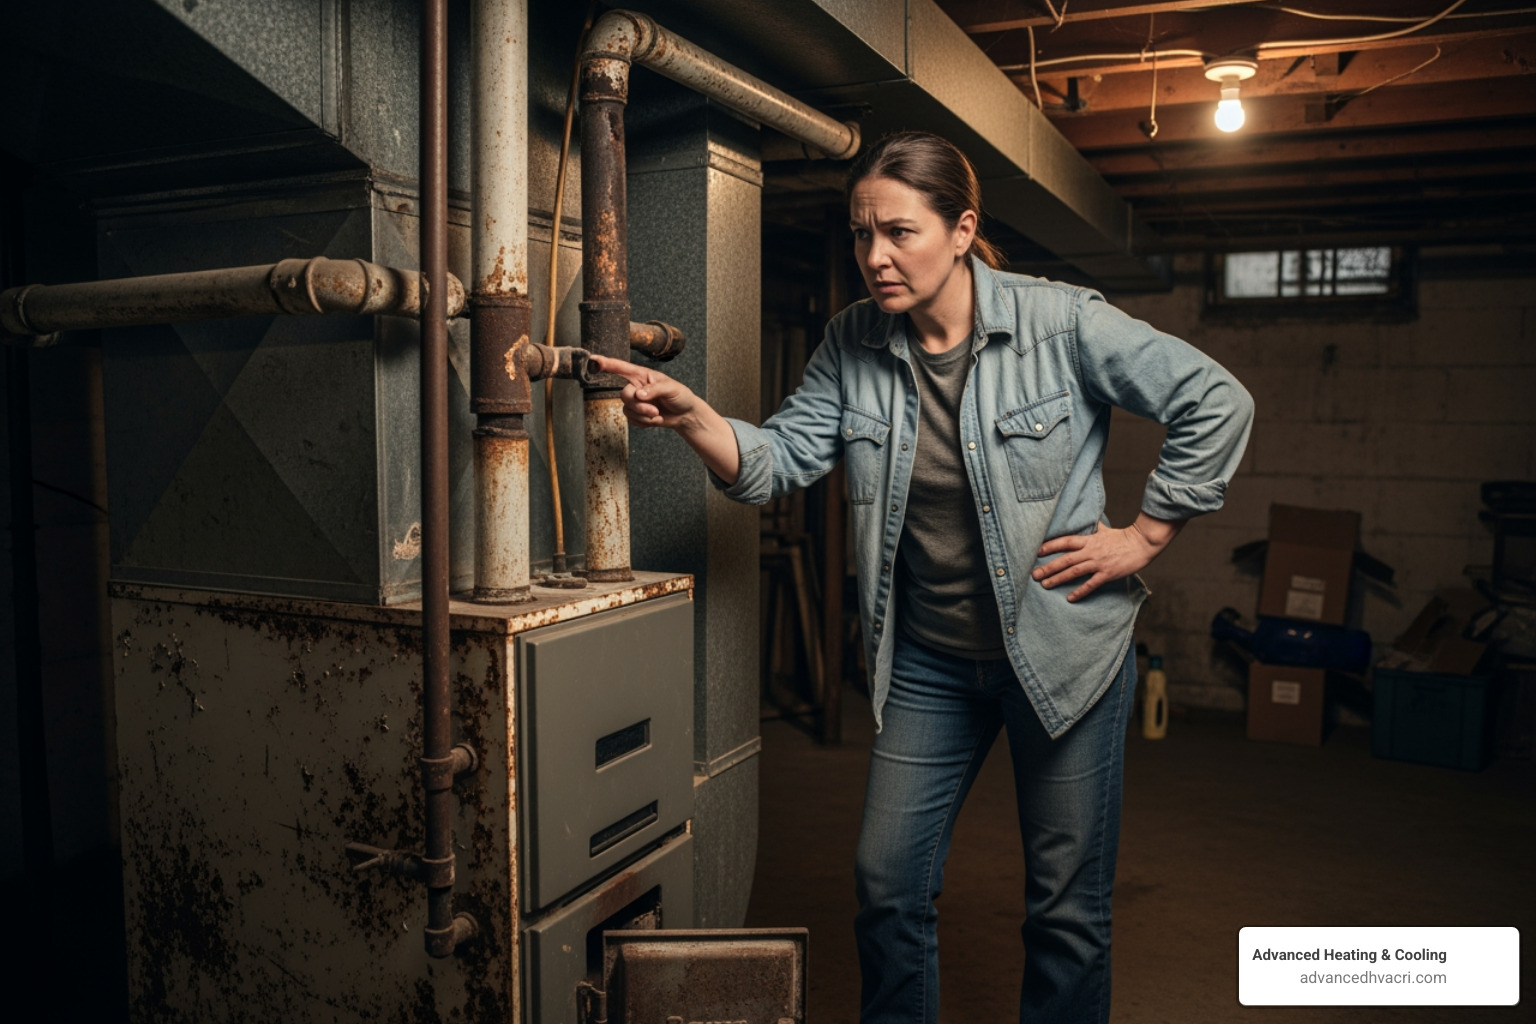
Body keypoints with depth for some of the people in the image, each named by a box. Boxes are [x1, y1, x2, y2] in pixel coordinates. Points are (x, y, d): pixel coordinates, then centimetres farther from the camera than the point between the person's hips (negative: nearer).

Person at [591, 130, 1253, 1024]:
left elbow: (1217, 403, -10)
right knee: (888, 885, 12)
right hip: (928, 659, 4)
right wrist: (690, 415, -26)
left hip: (1062, 646, -3)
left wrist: (1146, 534, -10)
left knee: (1068, 906, 10)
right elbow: (782, 459, -8)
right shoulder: (854, 344, -2)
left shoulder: (1061, 323, -15)